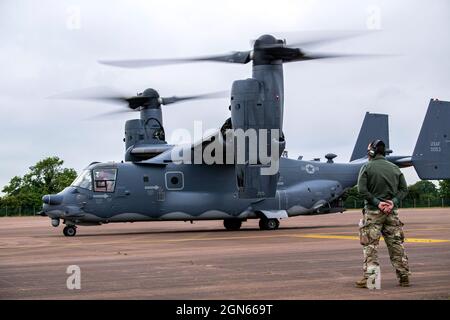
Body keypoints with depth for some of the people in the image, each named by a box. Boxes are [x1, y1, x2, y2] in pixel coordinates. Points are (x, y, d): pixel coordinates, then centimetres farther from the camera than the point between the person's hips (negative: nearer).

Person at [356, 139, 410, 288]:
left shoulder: (367, 167, -5)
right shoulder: (395, 168, 9)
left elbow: (362, 189, -15)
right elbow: (404, 189, 5)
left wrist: (376, 203, -12)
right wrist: (393, 202, -4)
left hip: (373, 211, -4)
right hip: (392, 211, 4)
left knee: (370, 245, -1)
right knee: (396, 244, 9)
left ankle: (369, 277, -5)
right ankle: (404, 276, 12)